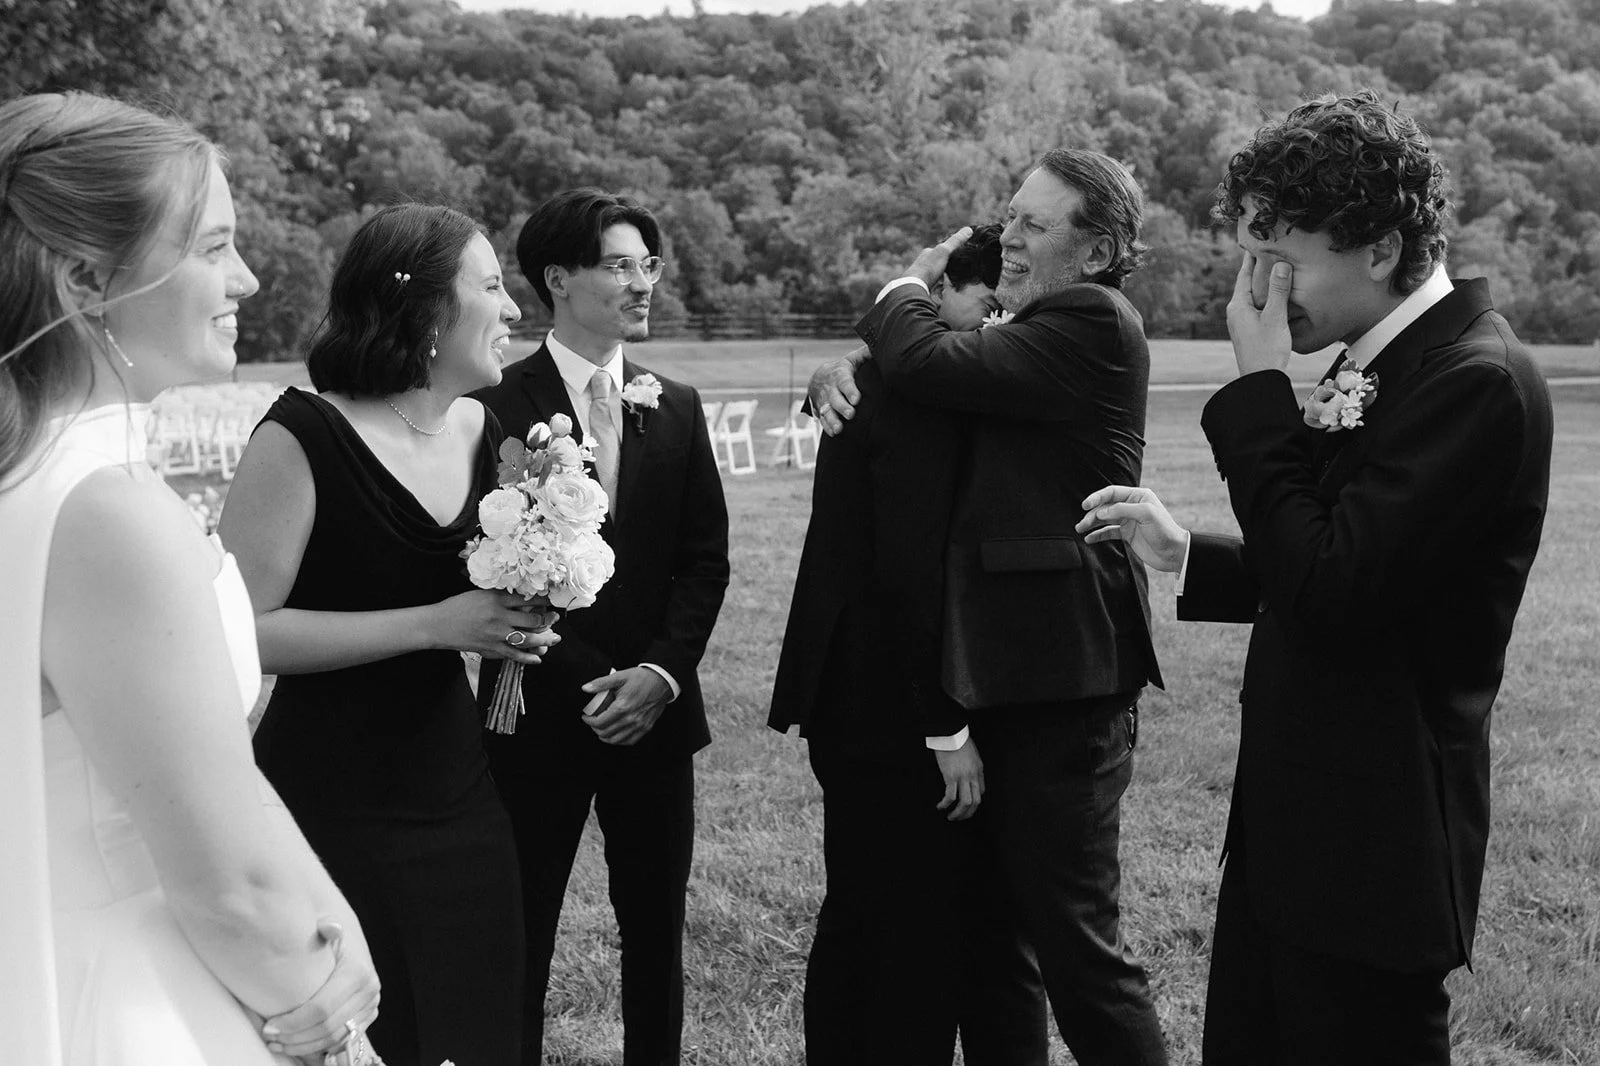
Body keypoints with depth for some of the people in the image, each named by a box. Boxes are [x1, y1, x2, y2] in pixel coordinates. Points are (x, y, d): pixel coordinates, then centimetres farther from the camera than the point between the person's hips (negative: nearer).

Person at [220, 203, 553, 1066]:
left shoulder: (480, 431, 4)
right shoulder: (302, 436, -15)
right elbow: (238, 630, -19)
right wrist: (437, 624, -20)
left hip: (457, 793, 6)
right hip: (335, 809, -6)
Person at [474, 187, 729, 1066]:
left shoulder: (676, 410, 9)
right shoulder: (498, 408, -6)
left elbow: (704, 559, 6)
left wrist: (661, 672, -8)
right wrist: (589, 682, -13)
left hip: (655, 708, 4)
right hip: (540, 714, -4)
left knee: (656, 927, 11)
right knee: (520, 933, 5)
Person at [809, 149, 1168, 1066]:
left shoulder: (1093, 323, -11)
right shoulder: (1030, 332, 16)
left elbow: (928, 363, -21)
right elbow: (901, 369, 19)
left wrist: (909, 287, -1)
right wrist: (844, 367, -3)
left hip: (1062, 684, -9)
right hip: (1002, 680, 9)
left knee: (1077, 943, -2)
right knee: (987, 938, 15)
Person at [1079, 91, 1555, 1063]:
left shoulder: (1479, 380, -19)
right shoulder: (1384, 363, 8)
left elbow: (1330, 598, -25)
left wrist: (1260, 389, -19)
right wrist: (1183, 553, 5)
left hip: (1371, 847, -9)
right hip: (1290, 833, 9)